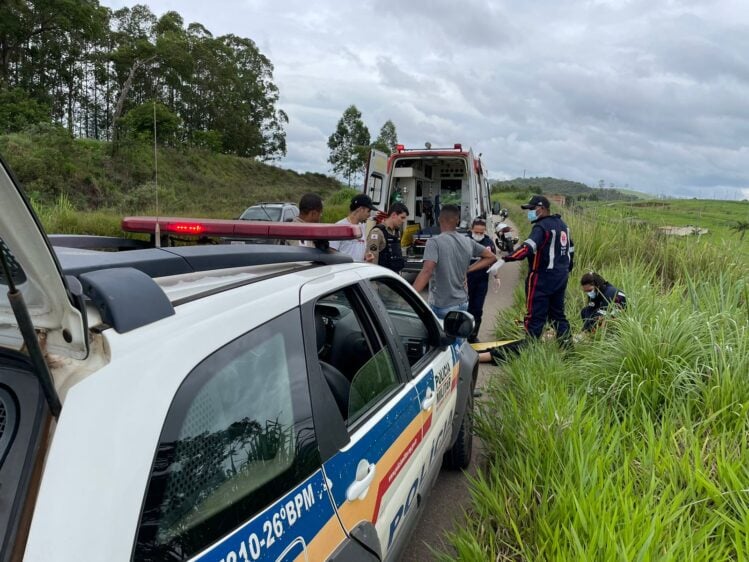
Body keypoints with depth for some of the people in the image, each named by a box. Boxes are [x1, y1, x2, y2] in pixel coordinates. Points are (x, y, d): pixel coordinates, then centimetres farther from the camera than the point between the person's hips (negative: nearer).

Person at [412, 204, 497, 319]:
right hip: (463, 303, 6)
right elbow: (491, 257, 16)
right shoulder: (468, 242, 4)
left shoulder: (434, 242, -16)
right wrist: (468, 269, 9)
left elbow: (427, 271, -28)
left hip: (441, 307, -6)